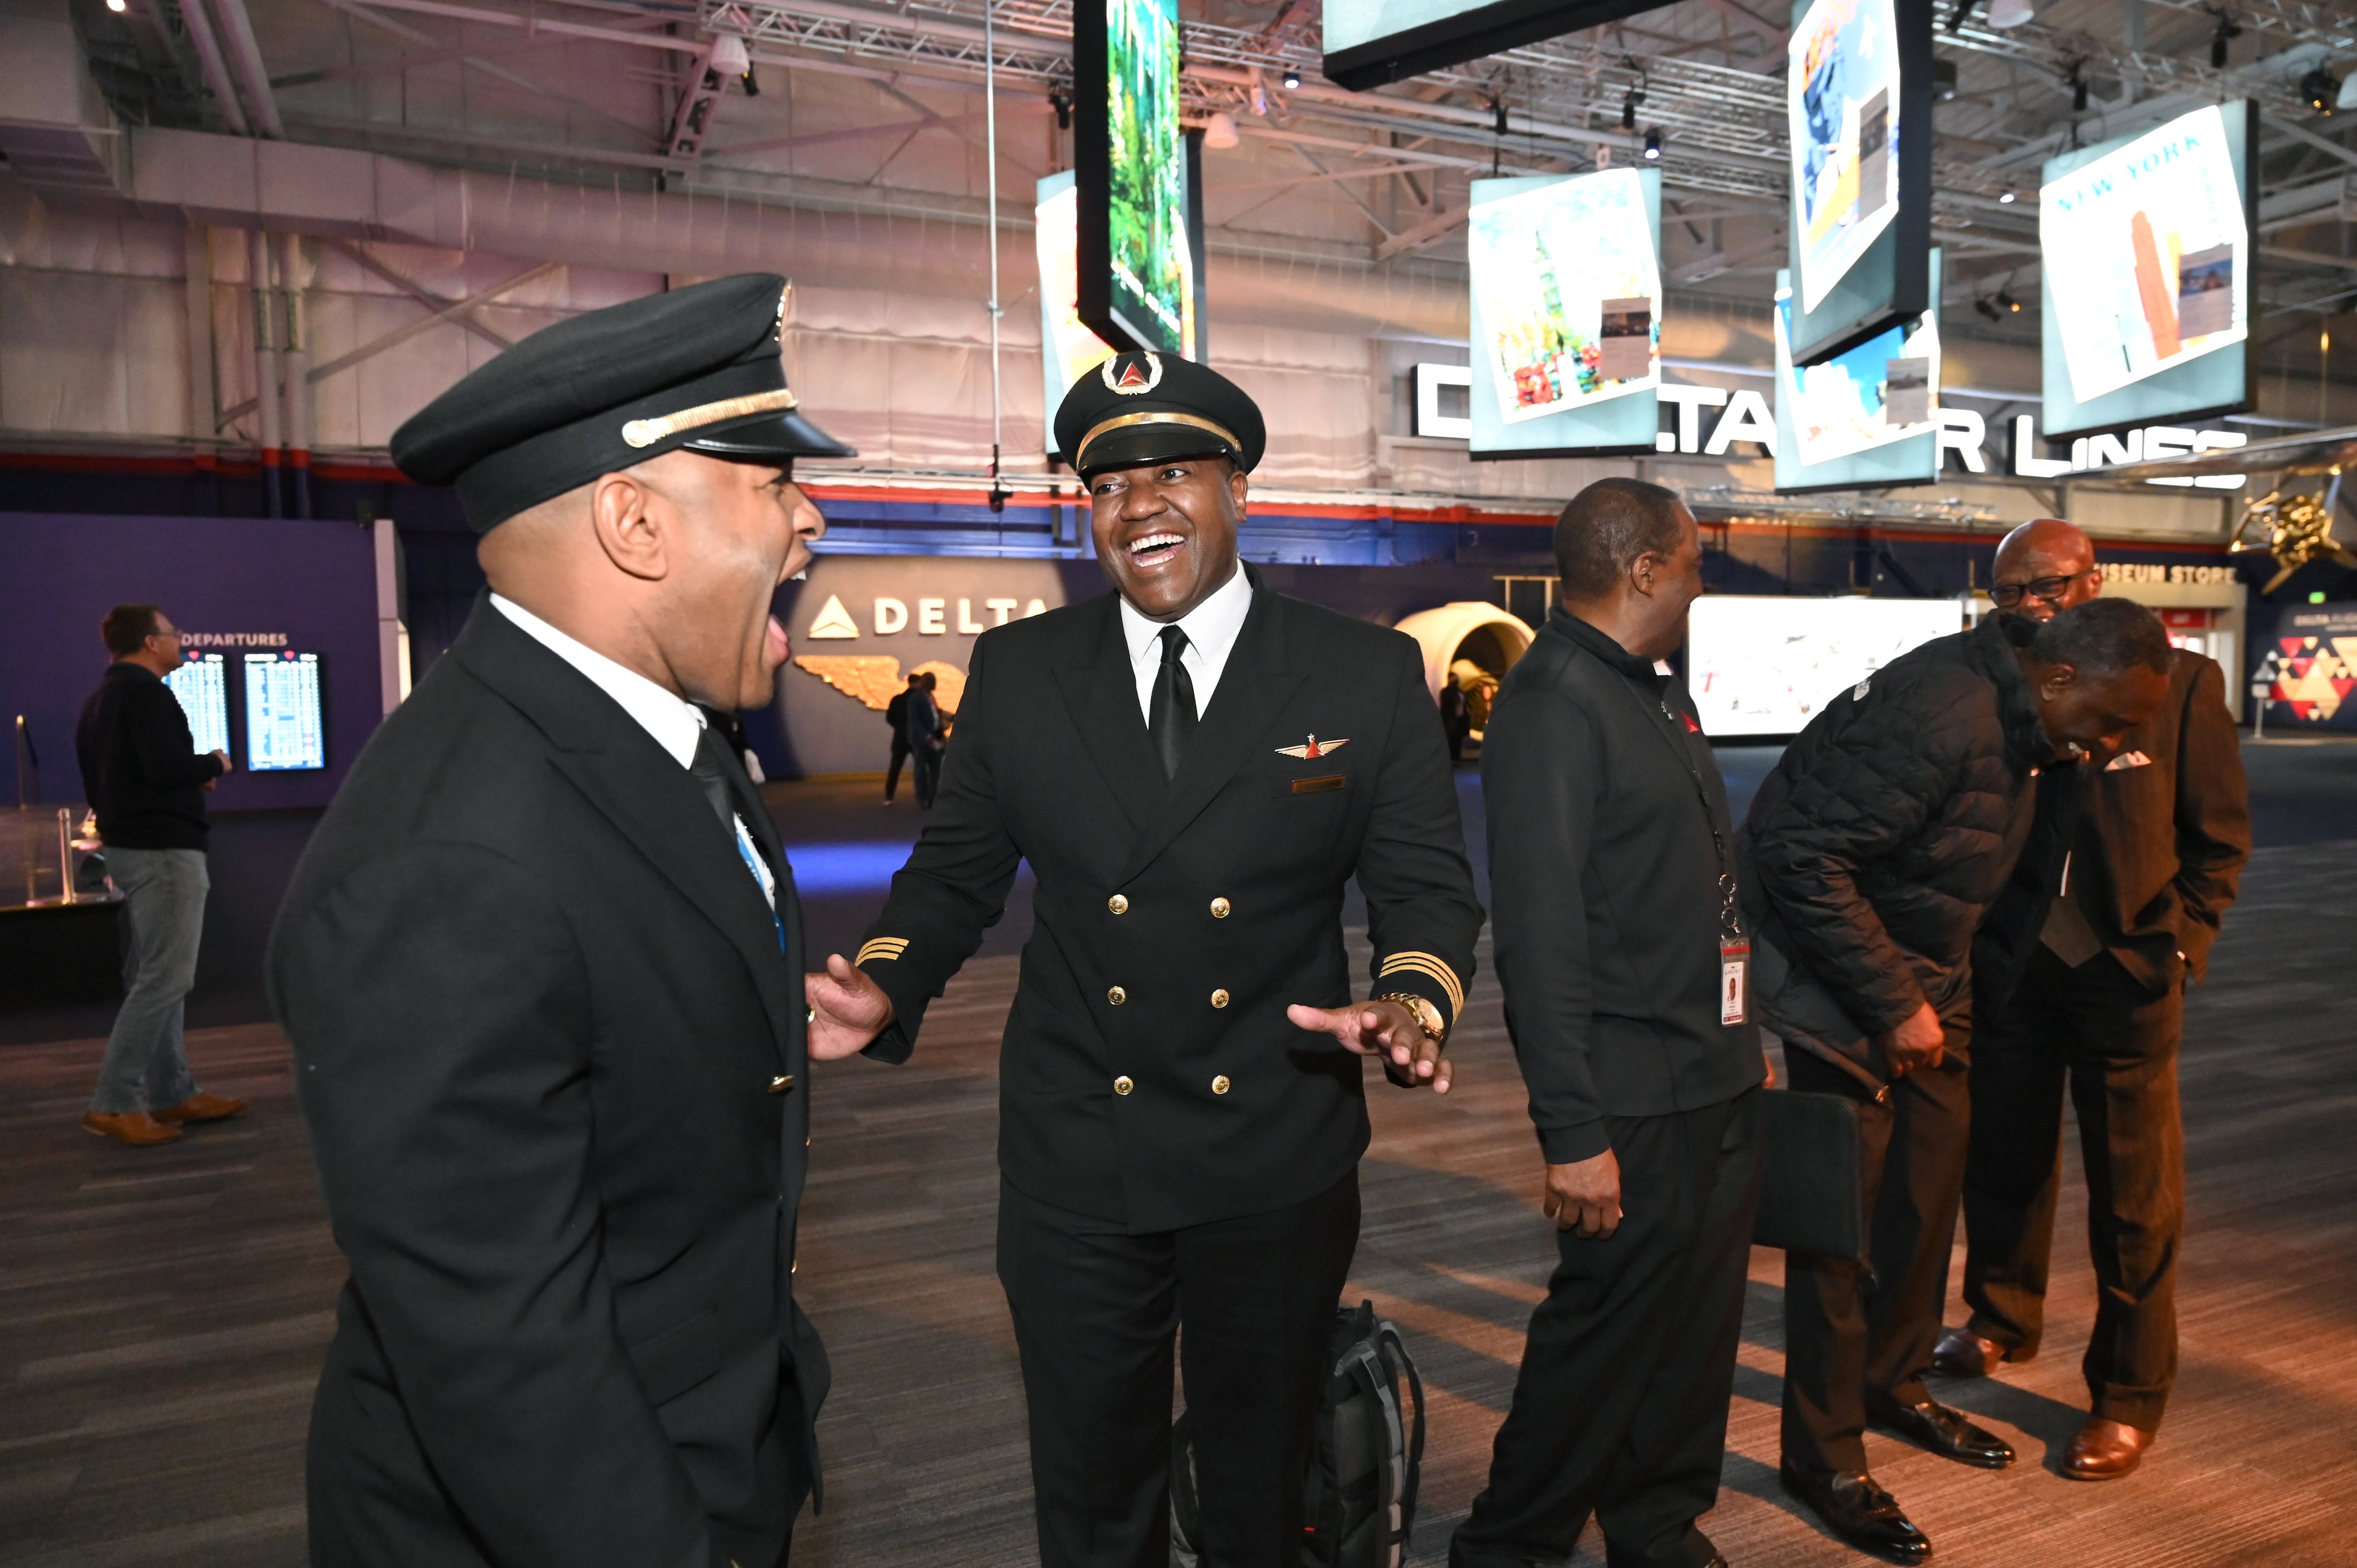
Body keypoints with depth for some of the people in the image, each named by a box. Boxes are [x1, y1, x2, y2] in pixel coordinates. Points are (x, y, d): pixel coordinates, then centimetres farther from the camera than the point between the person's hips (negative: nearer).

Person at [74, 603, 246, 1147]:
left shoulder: (101, 698, 17)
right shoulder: (145, 691, -14)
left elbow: (100, 781, 20)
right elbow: (167, 767, -25)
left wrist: (191, 776, 14)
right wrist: (213, 764, -5)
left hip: (129, 847, 11)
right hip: (164, 850, -11)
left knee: (153, 976, 13)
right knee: (164, 979, -8)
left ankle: (172, 1094, 18)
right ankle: (113, 1103, -7)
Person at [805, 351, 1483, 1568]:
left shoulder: (1369, 675, -5)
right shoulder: (1015, 671, 0)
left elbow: (1425, 885, -3)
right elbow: (955, 871, 5)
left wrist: (1413, 1001, -24)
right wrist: (887, 986, -14)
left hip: (1278, 1163, 0)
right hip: (1072, 1160, 1)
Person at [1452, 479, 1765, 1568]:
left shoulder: (1655, 695, 14)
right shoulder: (1552, 705, -17)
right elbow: (1540, 937, -22)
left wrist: (1742, 1038, 19)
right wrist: (1573, 1133, -22)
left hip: (1716, 1087, 9)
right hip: (1634, 1106, -9)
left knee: (1701, 1325, 18)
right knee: (1607, 1336, 2)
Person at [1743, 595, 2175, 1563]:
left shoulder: (2015, 721, 4)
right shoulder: (1942, 717, -27)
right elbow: (1804, 858, -30)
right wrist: (1893, 1007, -25)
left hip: (1923, 975, 10)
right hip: (1838, 972, -9)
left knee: (1931, 1179, 14)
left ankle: (1893, 1385, 34)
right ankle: (1822, 1457, 9)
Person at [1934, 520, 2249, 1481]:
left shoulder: (2179, 682, -7)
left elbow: (2220, 832, 0)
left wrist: (2176, 944, -7)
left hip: (2124, 970, -2)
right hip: (2008, 961, 3)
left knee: (2133, 1194, 6)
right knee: (2004, 1157, 17)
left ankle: (2129, 1395, 22)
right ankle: (2003, 1321, 40)